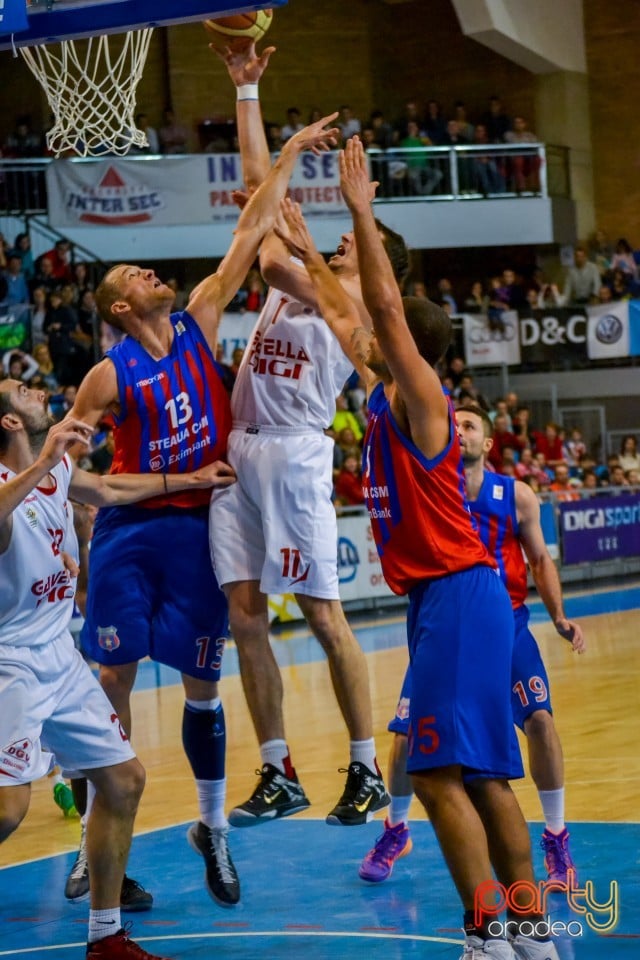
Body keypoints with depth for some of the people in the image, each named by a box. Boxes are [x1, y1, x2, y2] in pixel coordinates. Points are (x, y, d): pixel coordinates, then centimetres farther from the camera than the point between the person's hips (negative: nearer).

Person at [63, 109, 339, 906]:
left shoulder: (199, 323, 2)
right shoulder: (110, 376, -8)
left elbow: (250, 232, 2)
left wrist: (288, 157, 1)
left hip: (199, 526, 3)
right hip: (130, 531, -3)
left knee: (201, 683, 7)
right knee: (110, 682, -1)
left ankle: (213, 827, 20)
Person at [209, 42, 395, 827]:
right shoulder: (297, 281, 18)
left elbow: (276, 265, -21)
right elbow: (258, 177, 19)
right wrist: (247, 92, 18)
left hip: (294, 458, -7)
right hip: (240, 455, 7)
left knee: (323, 617, -5)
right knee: (244, 617, 4)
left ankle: (366, 771, 2)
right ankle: (278, 775, 10)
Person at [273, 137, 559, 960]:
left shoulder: (419, 399, -9)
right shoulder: (383, 398, 14)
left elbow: (385, 305, -20)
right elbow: (345, 316, 27)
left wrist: (361, 213, -19)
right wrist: (306, 251, 29)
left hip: (458, 595, -10)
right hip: (440, 596, 10)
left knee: (440, 773, -13)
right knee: (480, 773, 10)